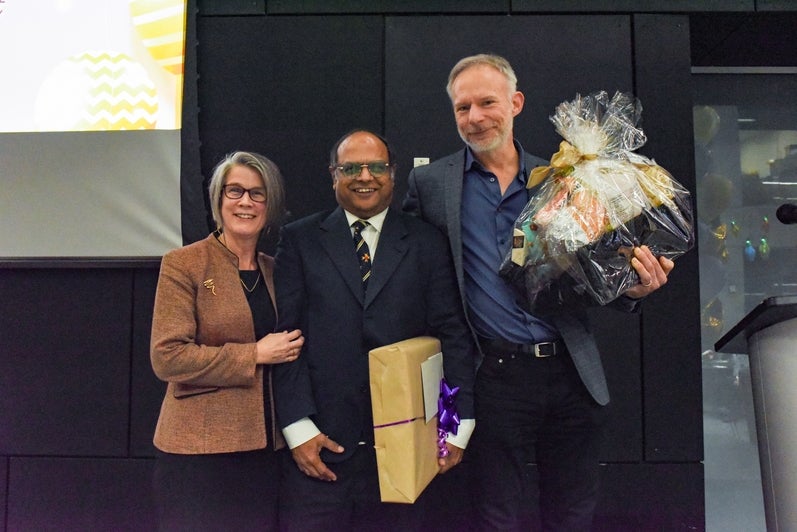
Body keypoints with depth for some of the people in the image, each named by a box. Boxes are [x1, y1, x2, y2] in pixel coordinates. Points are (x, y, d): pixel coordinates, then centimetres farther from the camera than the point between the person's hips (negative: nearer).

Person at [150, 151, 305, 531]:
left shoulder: (273, 270, 11)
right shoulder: (183, 264, -6)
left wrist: (289, 349, 3)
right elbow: (167, 357, -14)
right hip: (198, 449, -5)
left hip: (265, 446, 5)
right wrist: (255, 355, -14)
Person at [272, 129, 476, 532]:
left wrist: (459, 425, -4)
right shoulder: (299, 239, 5)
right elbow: (287, 336, -1)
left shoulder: (427, 243, 6)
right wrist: (298, 428, -8)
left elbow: (453, 335, 2)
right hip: (320, 443, 0)